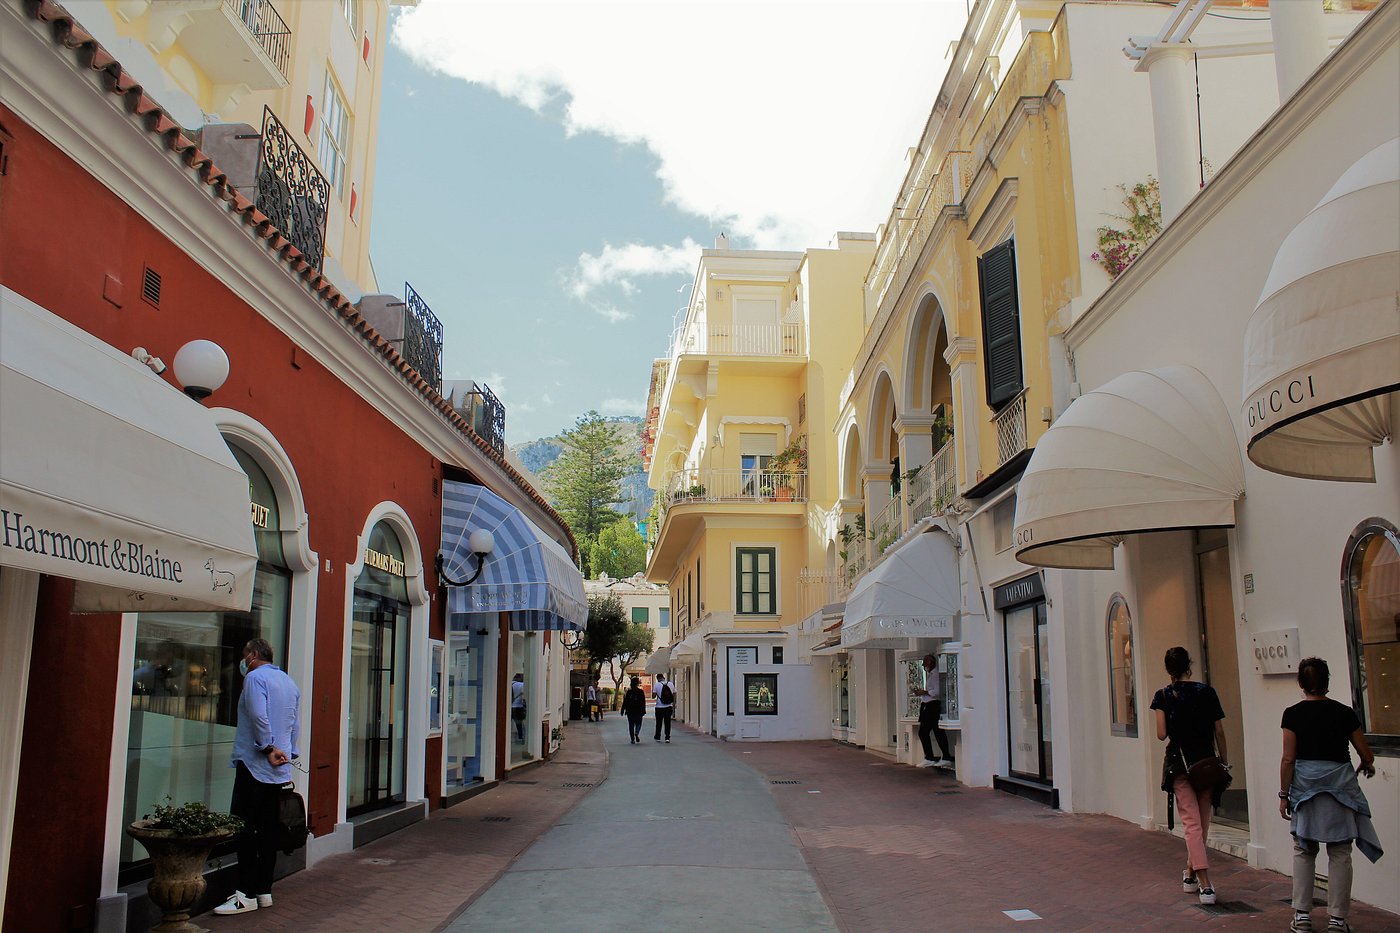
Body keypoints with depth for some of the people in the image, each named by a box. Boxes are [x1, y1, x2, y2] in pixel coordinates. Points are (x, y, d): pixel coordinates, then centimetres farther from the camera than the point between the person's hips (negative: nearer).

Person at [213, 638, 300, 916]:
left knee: (244, 829, -5)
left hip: (254, 765, -8)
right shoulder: (290, 683, 17)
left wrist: (268, 749, -13)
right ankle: (264, 891, 14)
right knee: (269, 830, 10)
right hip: (281, 769, 8)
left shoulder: (255, 677, -6)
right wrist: (288, 753, 15)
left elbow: (258, 716, -18)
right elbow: (296, 725, 17)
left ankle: (247, 895, -6)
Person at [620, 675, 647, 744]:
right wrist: (643, 711, 1)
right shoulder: (640, 691, -4)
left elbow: (625, 701, -1)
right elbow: (643, 702, -3)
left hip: (630, 710, 1)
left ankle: (632, 739, 6)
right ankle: (636, 733, -20)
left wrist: (623, 710, 6)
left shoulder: (628, 691, -2)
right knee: (638, 723, 10)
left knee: (631, 725, 9)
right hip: (638, 710, -1)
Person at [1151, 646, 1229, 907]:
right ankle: (1191, 874, 27)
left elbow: (1162, 734, -9)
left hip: (1179, 763, -2)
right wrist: (1223, 761, 9)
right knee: (1203, 822, 16)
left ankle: (1205, 885, -13)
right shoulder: (1207, 692, -2)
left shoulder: (1163, 696, -5)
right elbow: (1219, 732, 0)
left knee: (1191, 823, -3)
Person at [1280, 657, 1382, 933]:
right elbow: (1366, 755, 6)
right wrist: (1367, 766, 29)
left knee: (1303, 851, 11)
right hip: (1339, 784, 0)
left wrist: (1284, 794, 3)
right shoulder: (1344, 713, -1)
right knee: (1340, 853, 7)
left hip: (1305, 785, 0)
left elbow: (1288, 759, -6)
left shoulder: (1293, 714, -4)